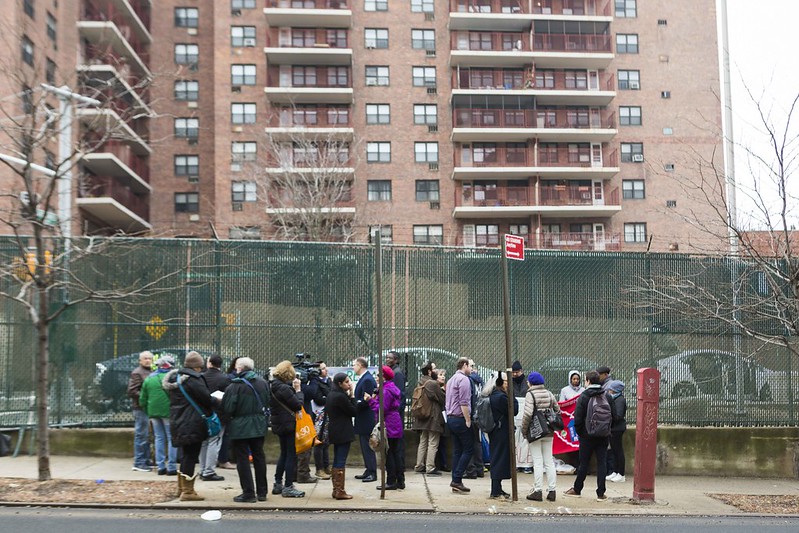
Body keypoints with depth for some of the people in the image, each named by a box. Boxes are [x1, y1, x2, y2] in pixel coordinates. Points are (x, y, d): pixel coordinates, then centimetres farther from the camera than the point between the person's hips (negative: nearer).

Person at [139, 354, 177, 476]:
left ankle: (161, 467, 12)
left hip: (153, 412, 5)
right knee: (171, 438, 2)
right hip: (168, 411, -5)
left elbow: (142, 399, 12)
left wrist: (147, 412, 20)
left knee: (159, 438, 13)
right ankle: (171, 467, -1)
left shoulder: (149, 378, 10)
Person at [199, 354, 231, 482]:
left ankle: (203, 470, 22)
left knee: (204, 443, 15)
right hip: (219, 416, -5)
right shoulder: (225, 378, -13)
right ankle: (209, 472, -1)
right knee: (214, 443, 0)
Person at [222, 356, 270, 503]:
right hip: (259, 425, 6)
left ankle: (248, 493, 2)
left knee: (243, 459, 3)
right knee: (259, 456, 14)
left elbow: (228, 408, -17)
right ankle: (262, 492, 21)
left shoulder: (235, 385, -16)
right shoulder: (263, 382, 2)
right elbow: (267, 403, 8)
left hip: (240, 426, -6)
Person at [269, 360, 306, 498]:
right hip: (288, 424, -9)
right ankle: (288, 487, 2)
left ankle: (278, 484, 25)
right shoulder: (284, 388, -21)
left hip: (279, 424, 9)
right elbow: (298, 404, -18)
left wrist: (293, 388, 0)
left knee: (284, 454, 19)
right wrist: (298, 390, -7)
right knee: (291, 455, -1)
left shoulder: (274, 385, 6)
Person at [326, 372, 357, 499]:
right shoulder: (341, 396, -19)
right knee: (341, 461, -5)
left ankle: (336, 490, 19)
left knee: (337, 461, 14)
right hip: (343, 433, -9)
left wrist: (349, 395, 5)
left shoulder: (331, 395, 9)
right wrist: (352, 395, -9)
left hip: (335, 432, 9)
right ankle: (340, 491, -1)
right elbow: (353, 412, -14)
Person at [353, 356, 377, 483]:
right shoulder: (364, 378, 13)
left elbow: (366, 400, -23)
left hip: (366, 420, -10)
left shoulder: (367, 380, -18)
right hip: (363, 420, 10)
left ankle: (372, 473, 0)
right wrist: (355, 403, 5)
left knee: (367, 446, -5)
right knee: (365, 446, 15)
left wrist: (354, 406, -15)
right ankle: (368, 471, 21)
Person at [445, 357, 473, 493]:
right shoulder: (463, 379, -11)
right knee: (469, 449, -4)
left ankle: (456, 482, 8)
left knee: (457, 450, 10)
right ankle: (457, 479, -10)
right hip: (460, 419, -9)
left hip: (451, 419, 9)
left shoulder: (452, 379, 19)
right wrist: (468, 420, -16)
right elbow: (464, 402, -19)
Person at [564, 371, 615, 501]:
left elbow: (578, 418, -12)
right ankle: (601, 493, 3)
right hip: (603, 435, 3)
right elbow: (613, 415, 6)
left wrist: (579, 432, 0)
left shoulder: (583, 396, -10)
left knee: (583, 463, 7)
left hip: (587, 435, -3)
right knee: (602, 463, 5)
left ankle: (577, 489, 19)